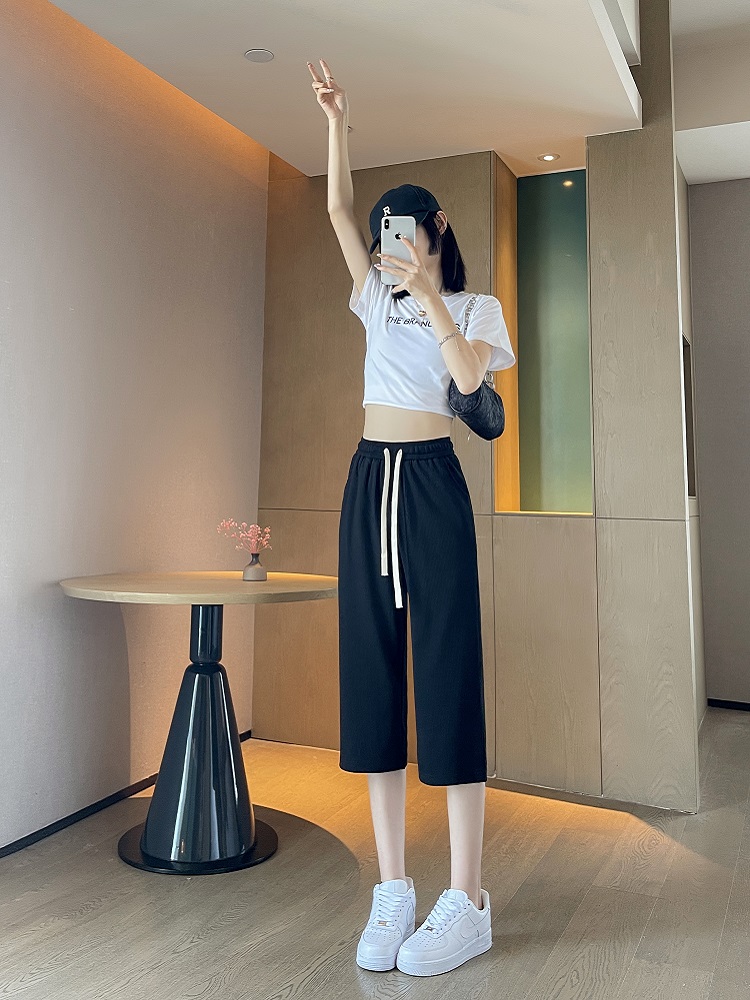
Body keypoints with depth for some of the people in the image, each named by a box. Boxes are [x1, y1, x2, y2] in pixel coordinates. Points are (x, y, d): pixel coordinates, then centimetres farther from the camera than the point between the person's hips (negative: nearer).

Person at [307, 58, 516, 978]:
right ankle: (392, 889, 9)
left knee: (447, 670, -10)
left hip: (432, 484, -5)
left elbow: (469, 374, -11)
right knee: (372, 671, 0)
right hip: (370, 482, 5)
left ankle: (466, 902, -1)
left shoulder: (474, 306, 8)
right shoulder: (378, 298, 21)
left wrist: (430, 294, -13)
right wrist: (337, 123, 11)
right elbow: (339, 212, 18)